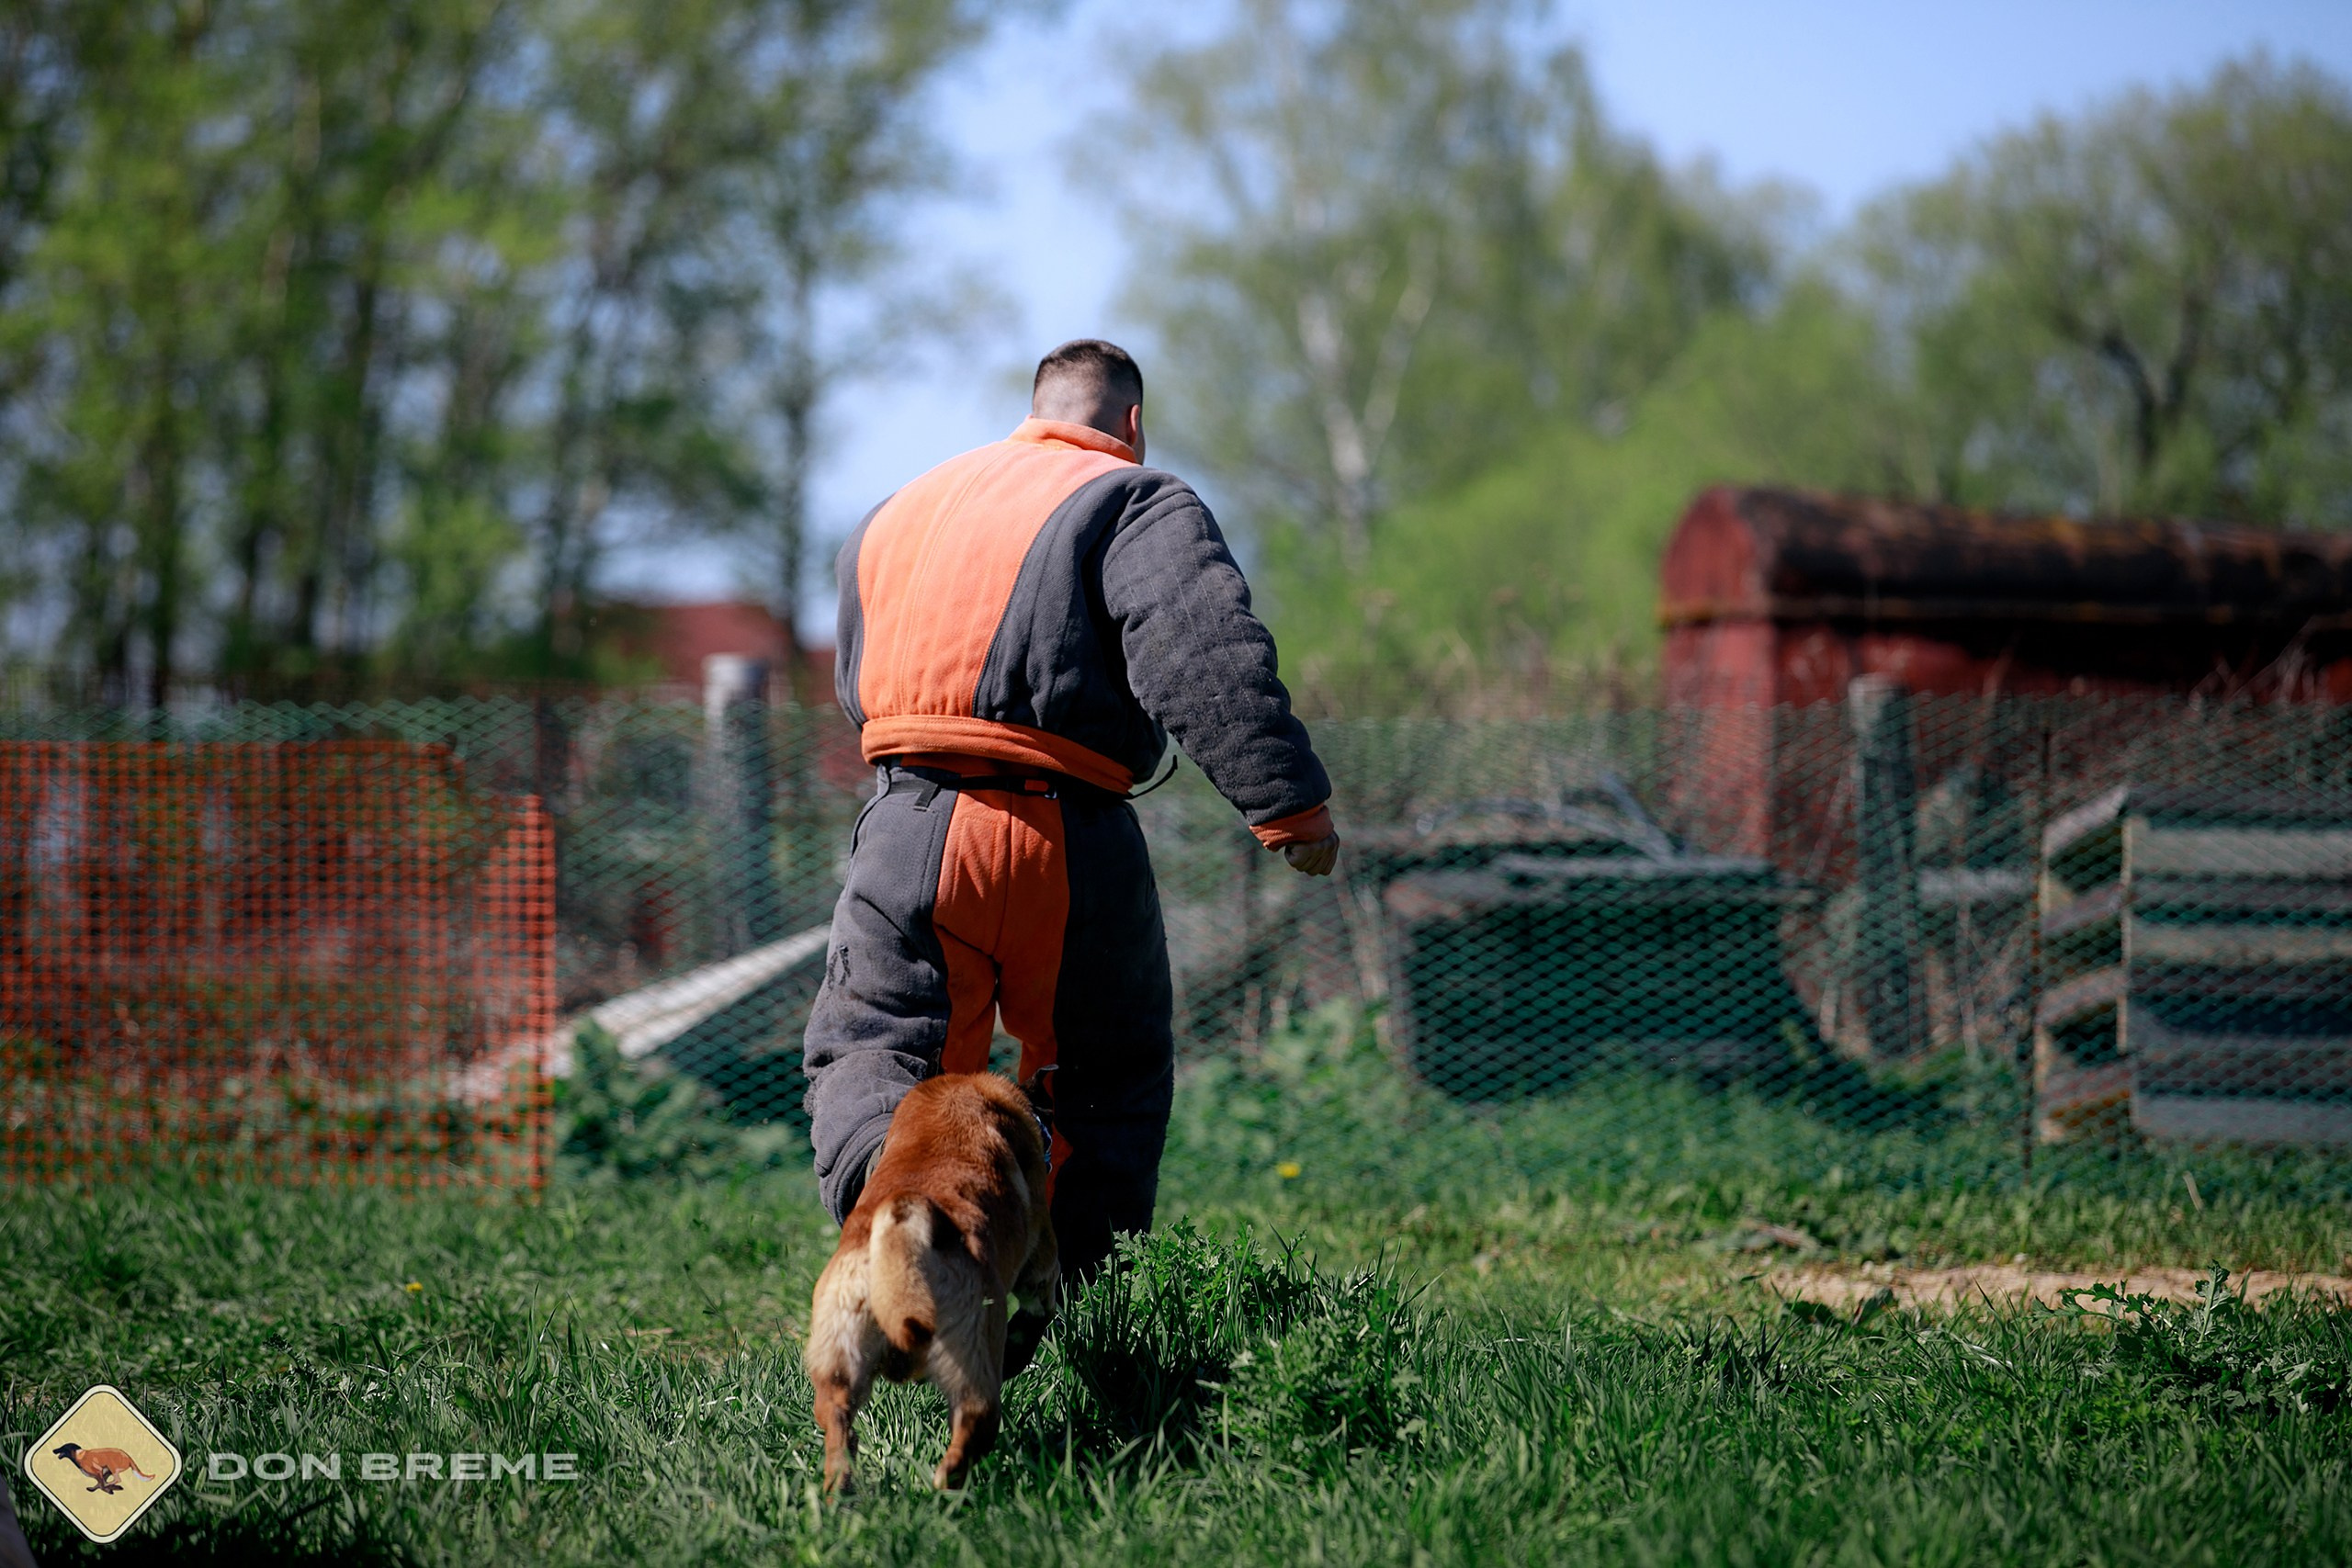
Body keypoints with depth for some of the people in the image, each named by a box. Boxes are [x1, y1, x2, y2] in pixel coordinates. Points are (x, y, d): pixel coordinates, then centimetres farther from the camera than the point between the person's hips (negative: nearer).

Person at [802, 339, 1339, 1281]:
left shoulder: (894, 513, 23)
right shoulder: (1136, 501, 2)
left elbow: (854, 691, 29)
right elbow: (1208, 655, -14)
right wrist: (1289, 803, -17)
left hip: (906, 829, 3)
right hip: (1065, 835, -3)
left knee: (870, 1042, 6)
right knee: (1109, 1076, 13)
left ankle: (873, 1169, -27)